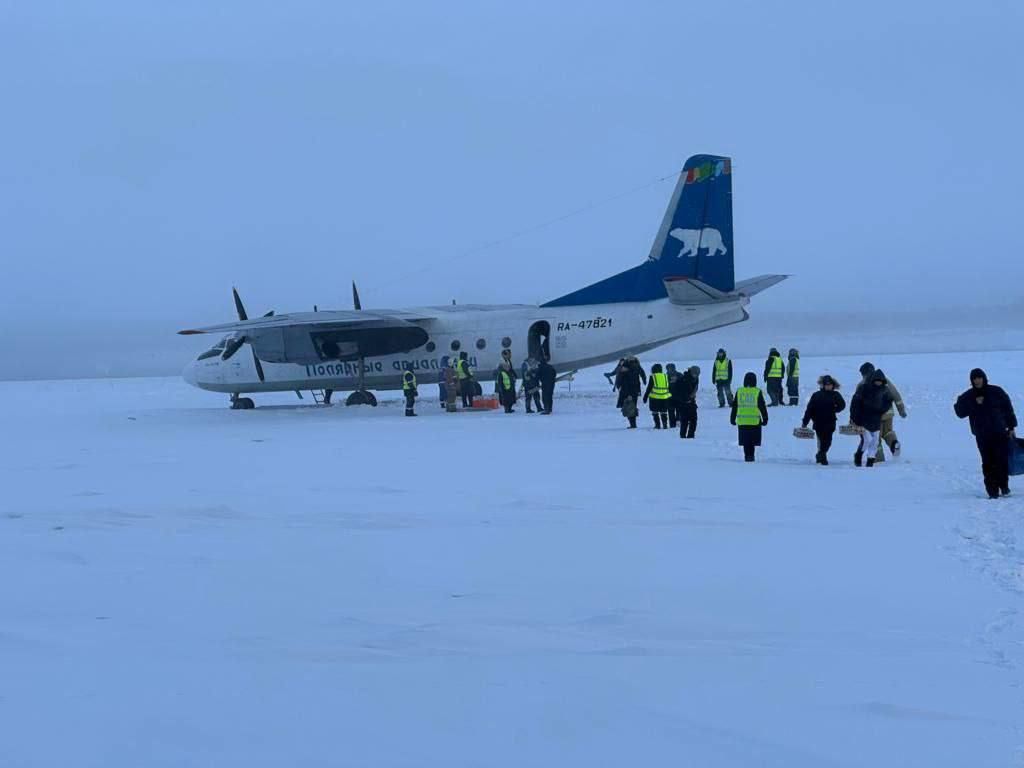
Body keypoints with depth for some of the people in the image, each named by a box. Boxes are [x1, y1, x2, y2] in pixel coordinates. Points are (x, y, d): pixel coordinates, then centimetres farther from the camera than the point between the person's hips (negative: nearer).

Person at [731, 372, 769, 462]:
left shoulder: (739, 391, 3)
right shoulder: (758, 392, -4)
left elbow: (734, 406, 8)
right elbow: (762, 407, -1)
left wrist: (732, 419, 17)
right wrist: (765, 419, 8)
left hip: (742, 421, 2)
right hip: (755, 421, -2)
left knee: (745, 441, 9)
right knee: (752, 441, 4)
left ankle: (747, 455, 5)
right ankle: (750, 455, -4)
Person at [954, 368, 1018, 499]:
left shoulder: (996, 392, 3)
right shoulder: (968, 397, 5)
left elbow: (1008, 409, 7)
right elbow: (960, 412, -5)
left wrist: (1011, 427, 4)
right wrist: (974, 403, -15)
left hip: (1000, 434, 0)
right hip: (982, 436, 0)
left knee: (1002, 460, -2)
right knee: (988, 463, -4)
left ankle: (1004, 486, 16)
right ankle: (992, 490, -2)